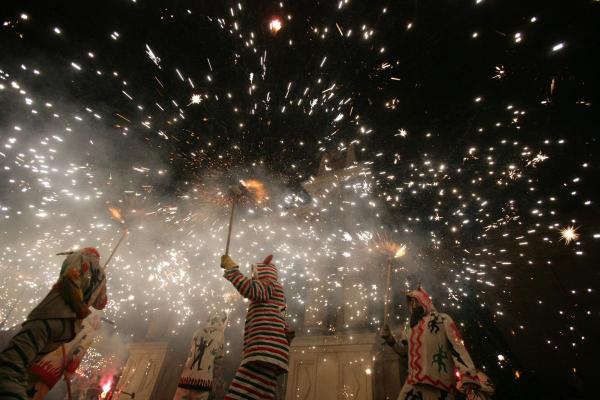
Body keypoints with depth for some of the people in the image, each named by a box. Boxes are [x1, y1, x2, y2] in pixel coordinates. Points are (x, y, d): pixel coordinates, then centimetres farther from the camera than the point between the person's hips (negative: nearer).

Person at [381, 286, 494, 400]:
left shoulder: (442, 319, 1)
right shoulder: (413, 328, 20)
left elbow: (457, 347, -11)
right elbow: (403, 350, 23)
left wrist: (470, 380, -23)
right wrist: (389, 338, 6)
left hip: (439, 385, -5)